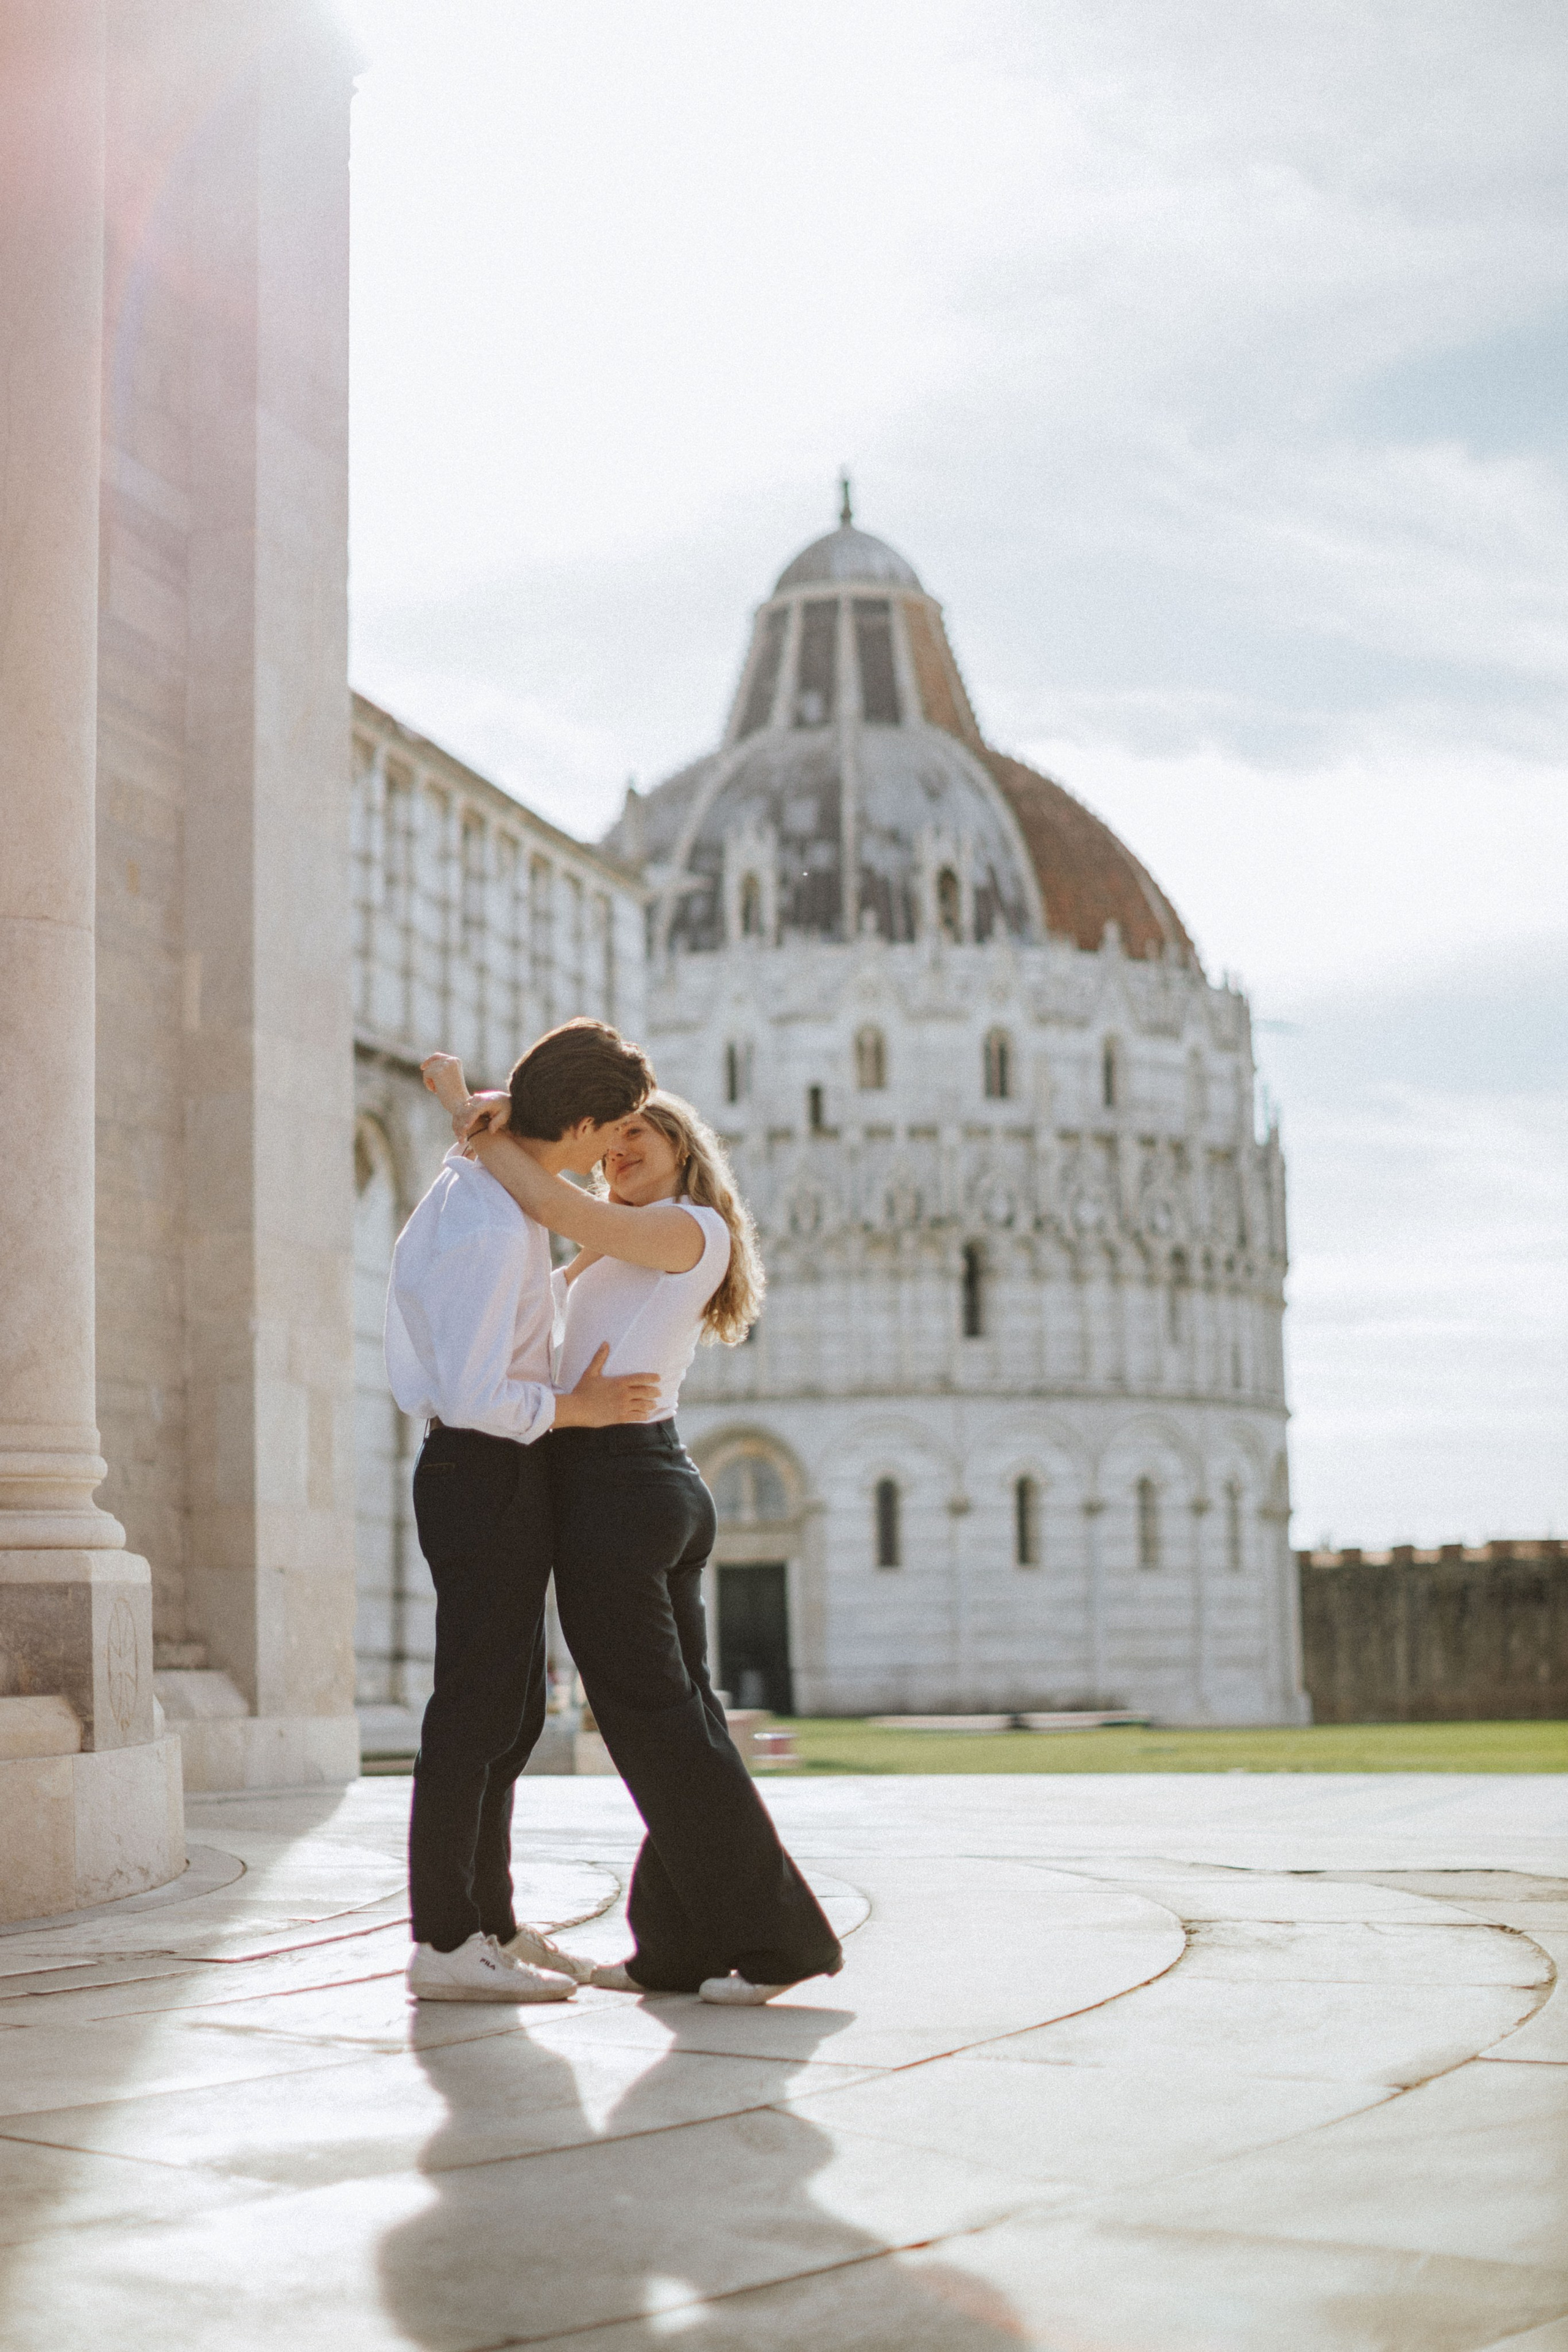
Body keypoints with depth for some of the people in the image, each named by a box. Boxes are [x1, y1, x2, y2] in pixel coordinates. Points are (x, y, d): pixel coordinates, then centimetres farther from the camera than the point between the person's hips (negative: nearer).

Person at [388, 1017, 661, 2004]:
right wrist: (582, 1407, -12)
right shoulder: (495, 1228, -23)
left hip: (493, 1472, 10)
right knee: (476, 1710, -6)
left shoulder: (475, 1179, 9)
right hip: (486, 1471, -10)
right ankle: (445, 1944, -1)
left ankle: (489, 1922, 24)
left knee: (511, 1709, 16)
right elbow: (474, 1397, -26)